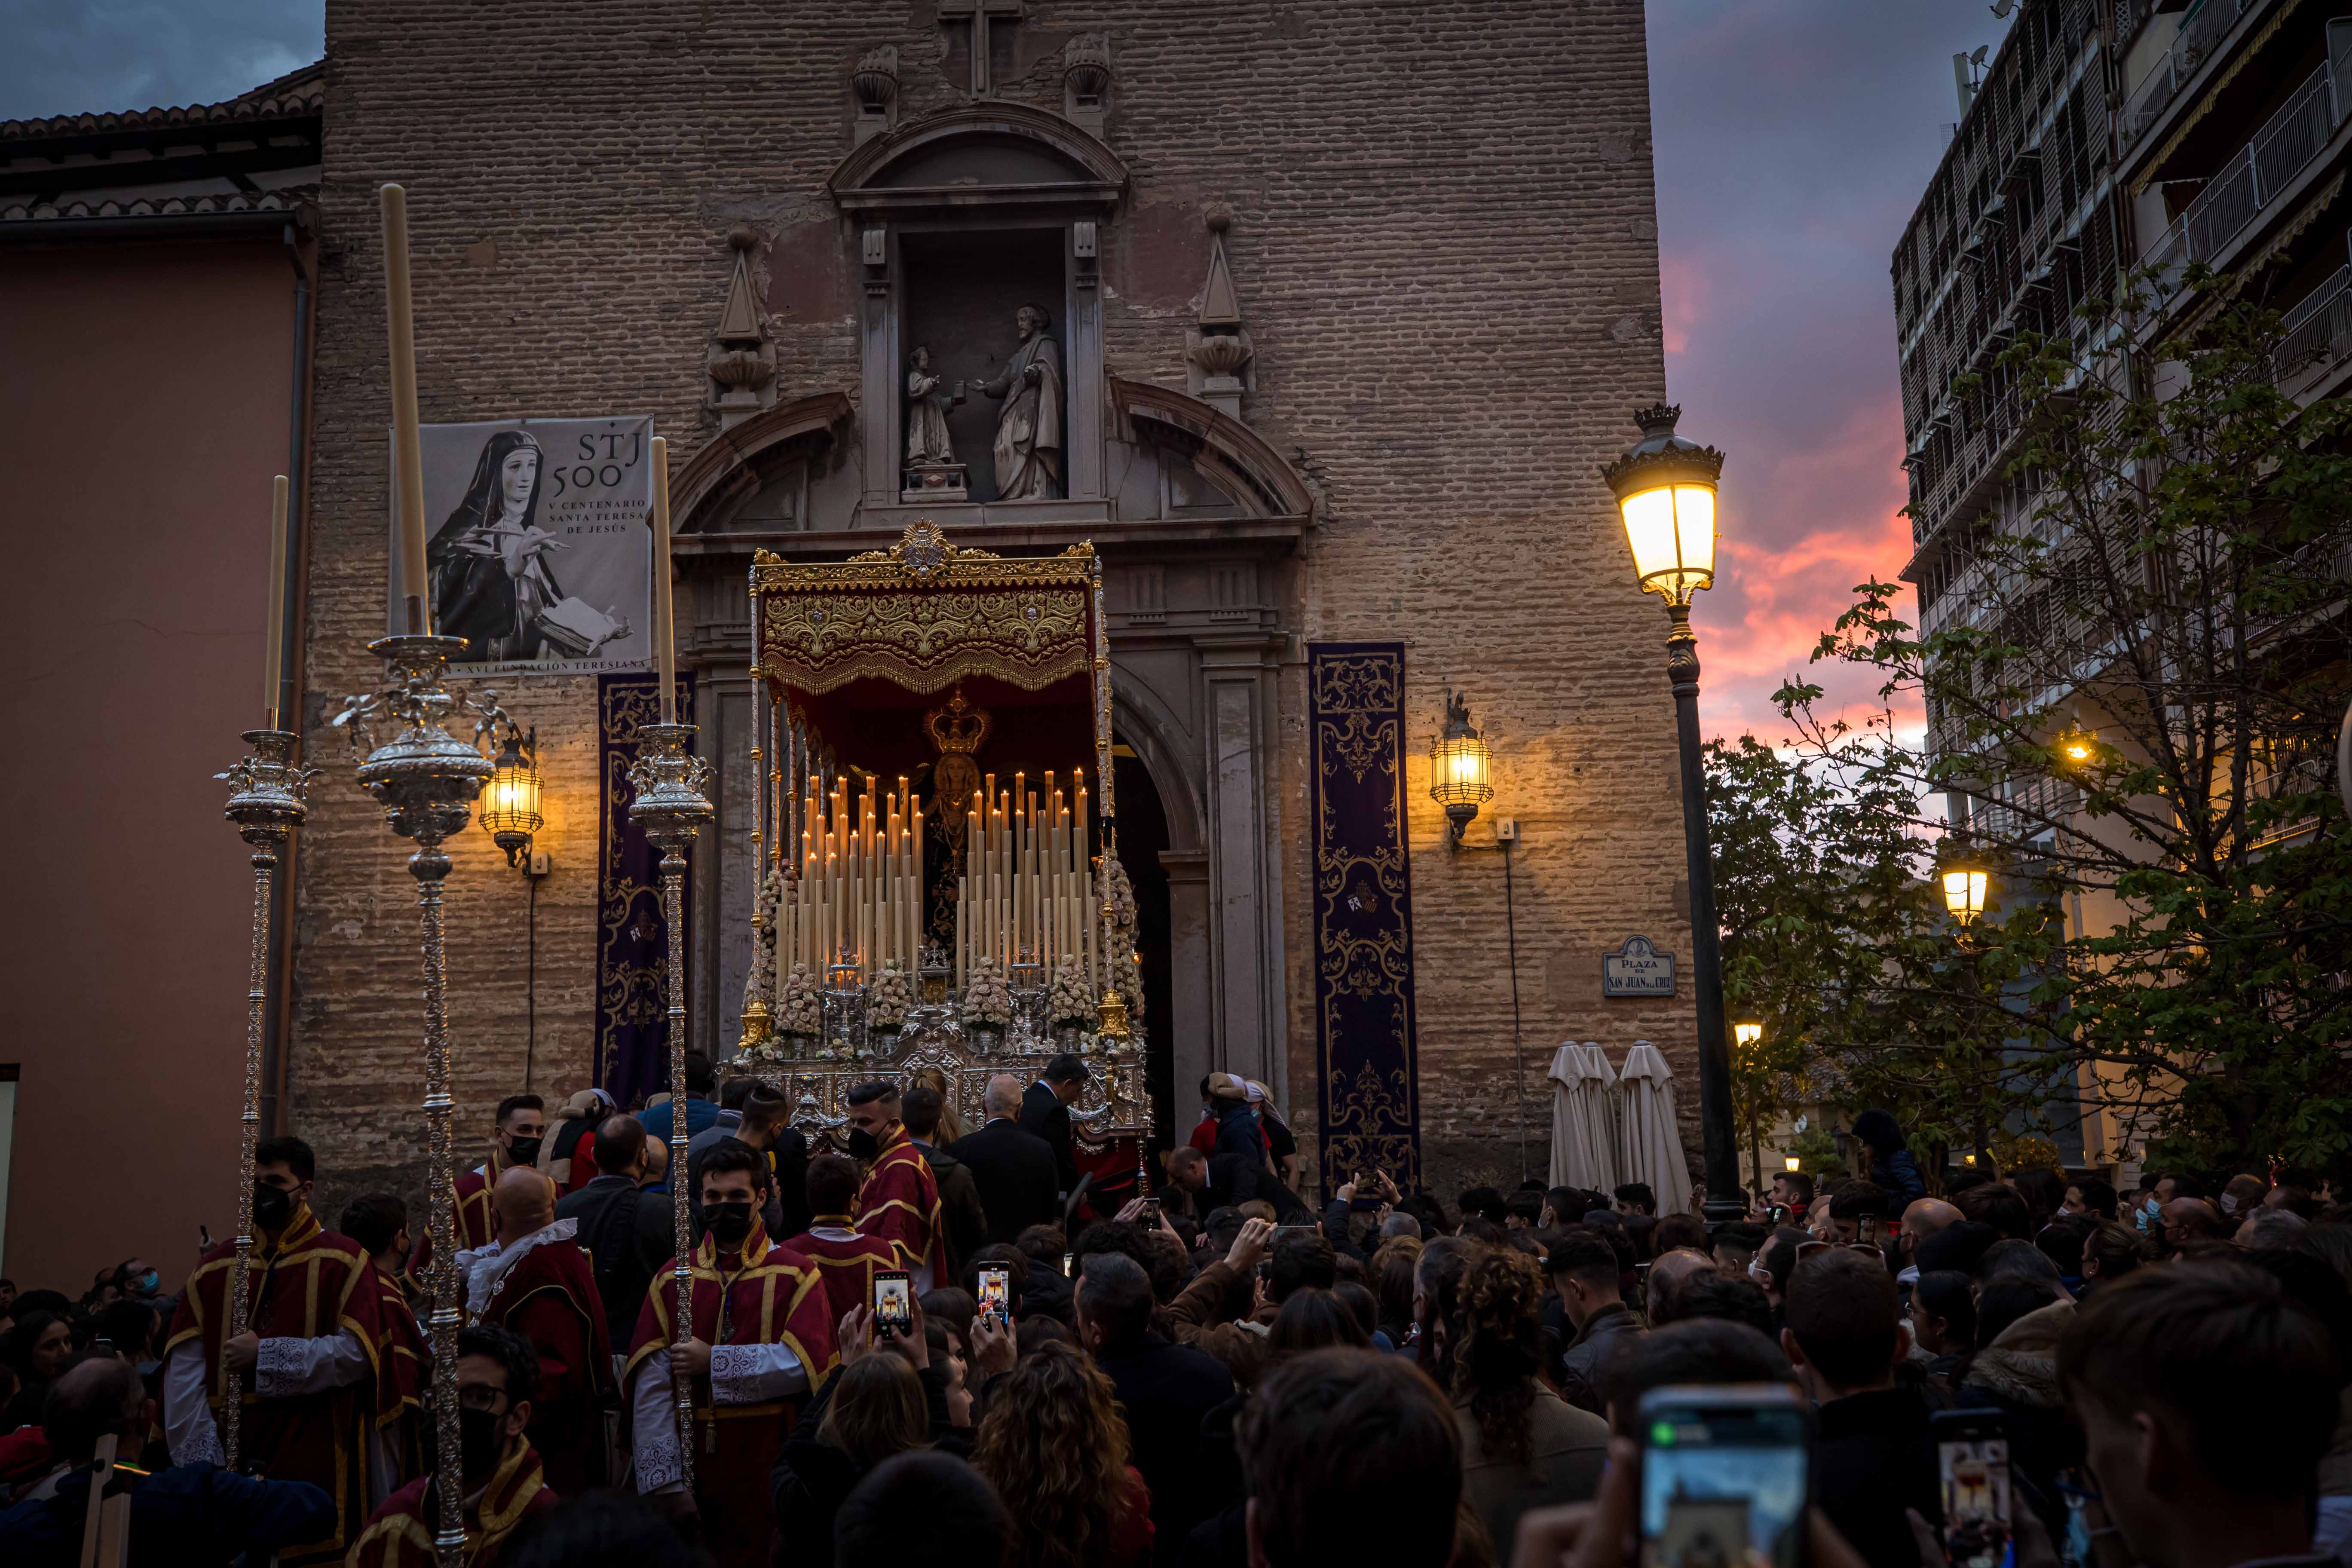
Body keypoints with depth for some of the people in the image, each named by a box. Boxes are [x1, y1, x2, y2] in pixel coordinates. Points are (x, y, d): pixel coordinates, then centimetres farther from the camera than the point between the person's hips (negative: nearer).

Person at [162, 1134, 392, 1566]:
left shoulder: (342, 1261, -2)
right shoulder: (215, 1268, 8)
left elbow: (356, 1352, -12)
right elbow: (184, 1372, 1)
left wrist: (264, 1355, -14)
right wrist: (201, 1461, -9)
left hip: (319, 1462, -3)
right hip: (235, 1461, 3)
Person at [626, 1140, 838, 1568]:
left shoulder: (795, 1275, 0)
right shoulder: (673, 1278, 5)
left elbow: (807, 1362, -14)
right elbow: (650, 1391, -1)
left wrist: (713, 1362, -15)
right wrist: (665, 1482, -9)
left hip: (771, 1473, -2)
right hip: (694, 1470, 2)